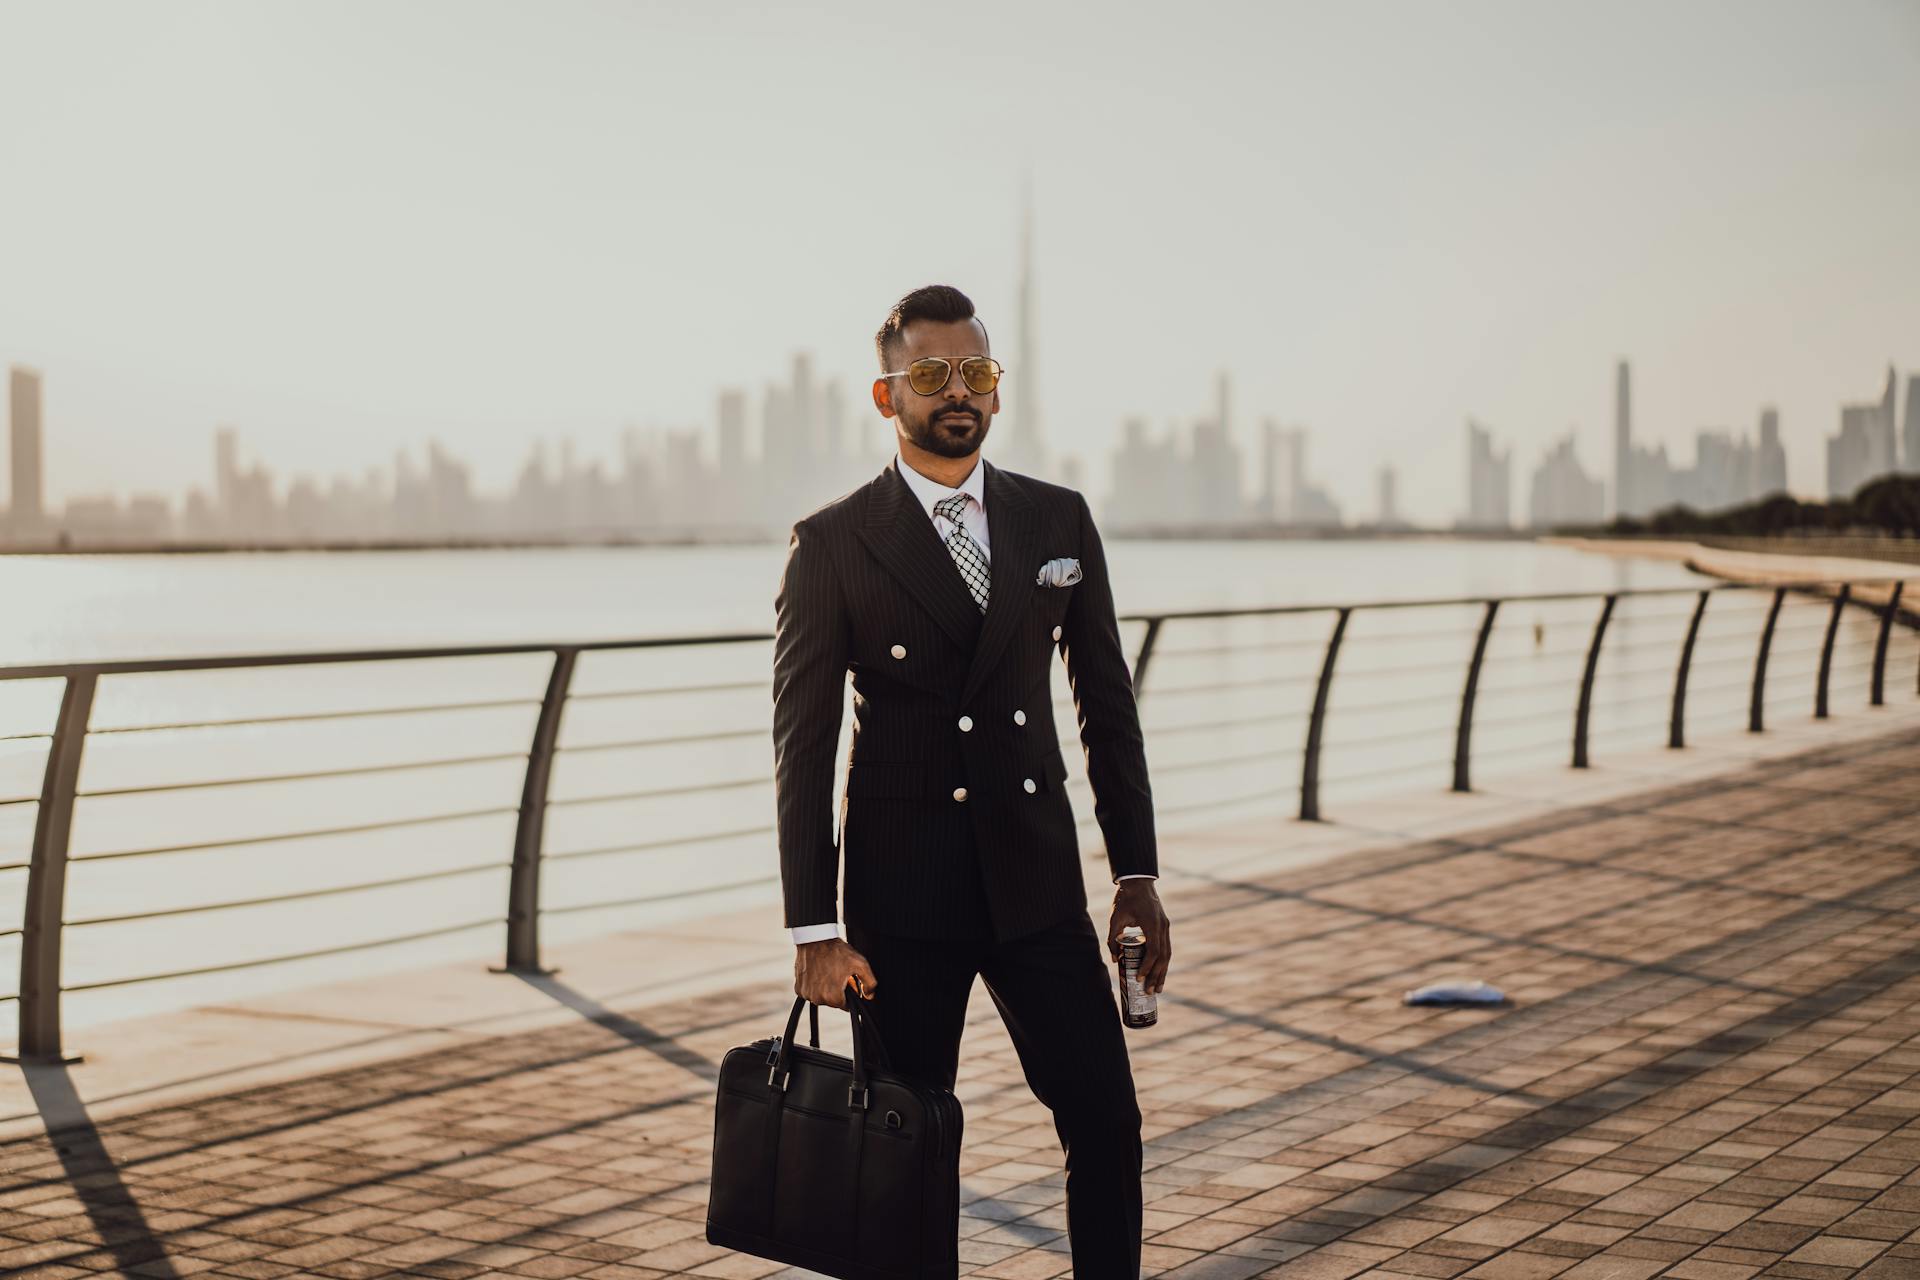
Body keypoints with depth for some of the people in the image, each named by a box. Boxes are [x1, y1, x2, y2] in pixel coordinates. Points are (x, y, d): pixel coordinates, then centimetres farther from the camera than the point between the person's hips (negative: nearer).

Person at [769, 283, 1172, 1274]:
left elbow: (1107, 704, 11)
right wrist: (815, 931, -9)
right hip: (903, 895, -3)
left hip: (1037, 883, 3)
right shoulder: (831, 545, -4)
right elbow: (802, 746, -5)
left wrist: (1136, 876, 5)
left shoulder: (1059, 521, 7)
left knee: (1106, 1122, -1)